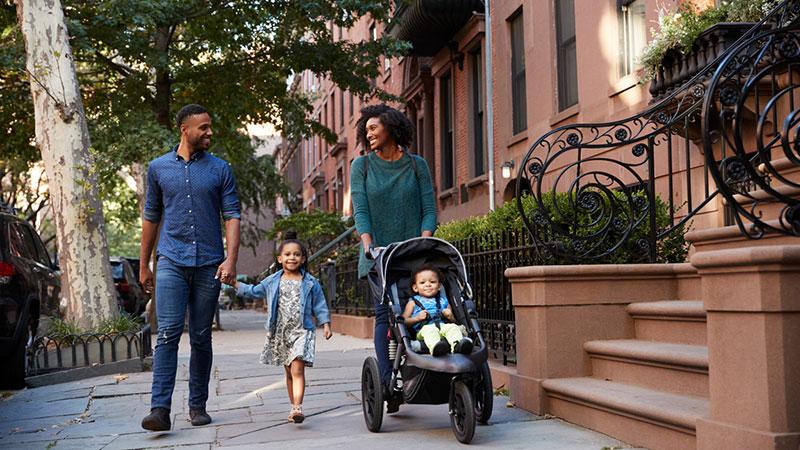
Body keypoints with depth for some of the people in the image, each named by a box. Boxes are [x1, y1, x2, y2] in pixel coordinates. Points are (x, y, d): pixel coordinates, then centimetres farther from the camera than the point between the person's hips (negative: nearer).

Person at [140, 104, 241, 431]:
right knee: (168, 333, -11)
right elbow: (151, 217, 15)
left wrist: (231, 260, -12)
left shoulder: (220, 169, 6)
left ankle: (198, 405, 17)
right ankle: (160, 410, -14)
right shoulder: (159, 168, 9)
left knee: (201, 337, 7)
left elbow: (232, 216, 2)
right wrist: (144, 265, 15)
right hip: (171, 262, -1)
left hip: (209, 265, 1)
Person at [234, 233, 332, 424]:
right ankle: (293, 407, 22)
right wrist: (235, 284, 16)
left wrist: (326, 324, -1)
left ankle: (297, 407, -25)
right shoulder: (272, 281, 9)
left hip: (301, 331, -3)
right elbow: (254, 291, 22)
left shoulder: (310, 283, 3)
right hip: (279, 333, 3)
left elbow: (319, 306, 7)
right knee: (289, 372, 12)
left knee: (297, 369, -17)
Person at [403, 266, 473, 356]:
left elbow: (454, 321, 30)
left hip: (443, 326, 3)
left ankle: (457, 345, -58)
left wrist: (450, 317, 7)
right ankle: (435, 346, -67)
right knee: (429, 330, -37)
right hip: (424, 328, -3)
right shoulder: (413, 302, 24)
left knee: (453, 327, -29)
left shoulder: (443, 301, 30)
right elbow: (404, 321, 13)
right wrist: (417, 318, -3)